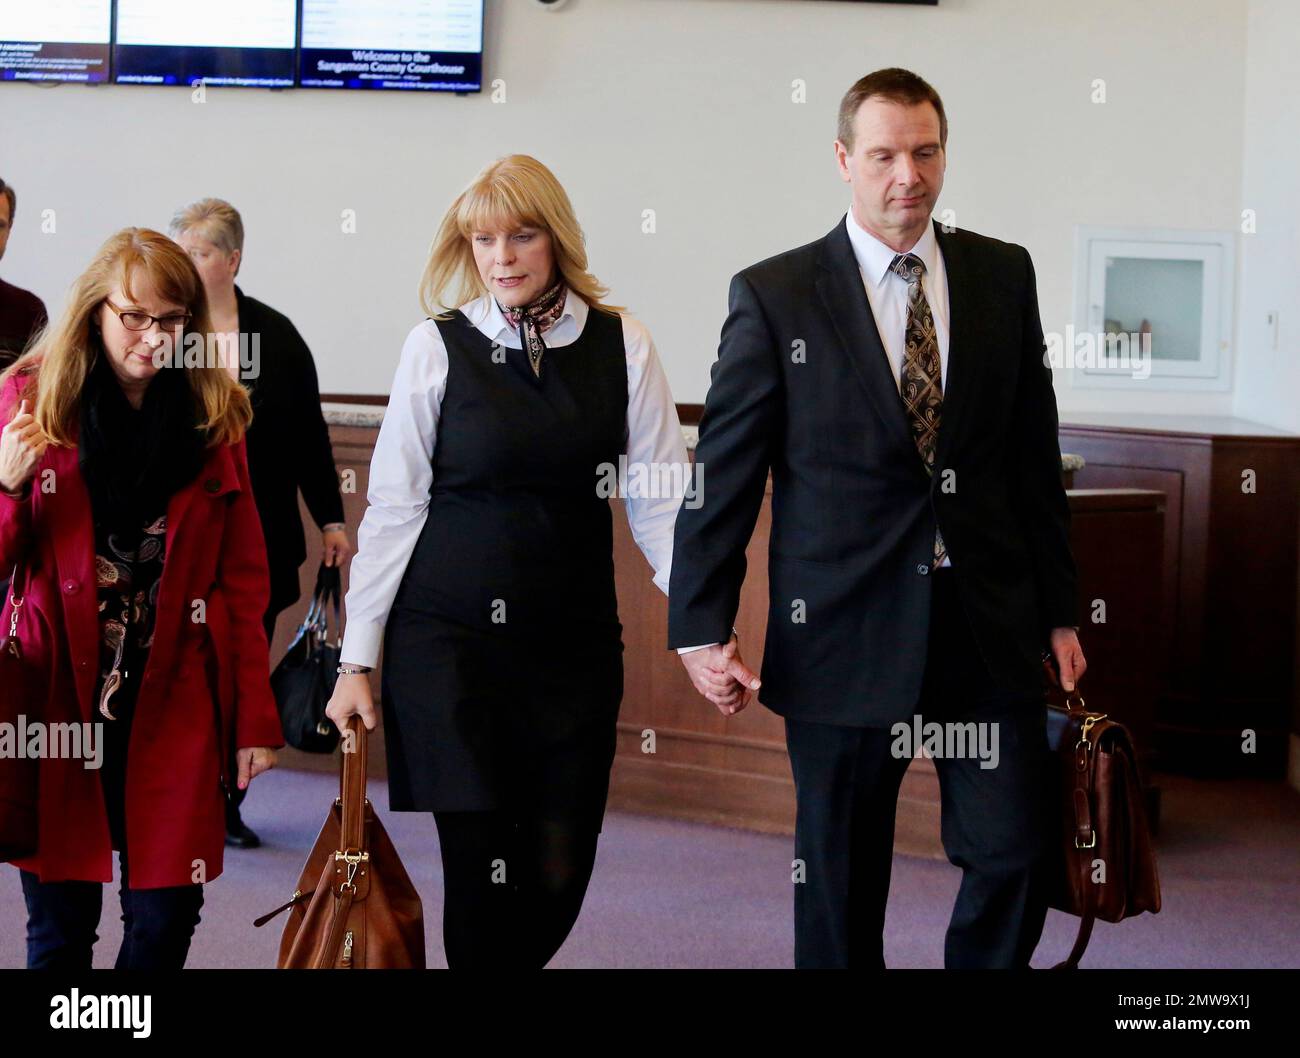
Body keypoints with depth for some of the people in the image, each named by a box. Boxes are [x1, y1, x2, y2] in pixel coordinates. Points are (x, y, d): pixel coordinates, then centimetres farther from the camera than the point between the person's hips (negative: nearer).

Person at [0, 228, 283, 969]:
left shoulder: (215, 414, 5)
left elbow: (243, 578, 4)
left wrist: (255, 717, 1)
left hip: (174, 696, 1)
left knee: (167, 914, 1)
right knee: (60, 920, 4)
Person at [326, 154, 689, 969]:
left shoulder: (624, 347, 1)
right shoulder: (437, 346, -1)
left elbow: (662, 499, 1)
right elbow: (394, 507, 1)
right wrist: (358, 661, 0)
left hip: (574, 643, 2)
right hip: (447, 636, -2)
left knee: (559, 870, 4)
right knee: (474, 864, -5)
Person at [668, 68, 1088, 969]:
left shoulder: (1005, 275, 6)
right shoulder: (774, 295, -3)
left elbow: (1035, 454, 10)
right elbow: (722, 471, -3)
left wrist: (1058, 608, 11)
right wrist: (703, 627, -7)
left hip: (990, 625, 3)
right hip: (846, 631, -2)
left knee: (1016, 855, 1)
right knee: (840, 878, 8)